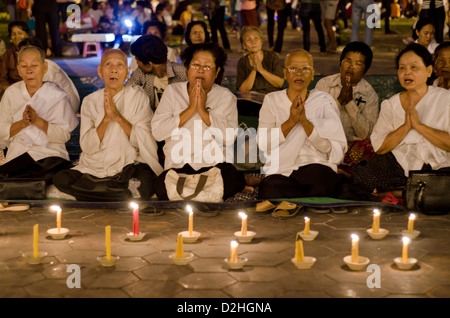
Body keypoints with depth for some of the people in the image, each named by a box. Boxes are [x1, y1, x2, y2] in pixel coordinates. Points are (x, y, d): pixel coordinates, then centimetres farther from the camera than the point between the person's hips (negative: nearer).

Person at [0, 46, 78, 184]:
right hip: (17, 154, 2)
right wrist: (22, 123, -14)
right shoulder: (11, 93, 7)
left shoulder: (57, 95, -2)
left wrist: (37, 121, -19)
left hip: (50, 153, -2)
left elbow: (64, 135, -8)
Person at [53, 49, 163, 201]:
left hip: (129, 166, -3)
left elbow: (144, 141, -7)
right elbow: (87, 147, -3)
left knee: (145, 178, -36)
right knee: (60, 179, -23)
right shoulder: (90, 101, 7)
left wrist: (117, 115, -17)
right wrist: (105, 118, -16)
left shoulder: (137, 95, 3)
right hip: (94, 168, 3)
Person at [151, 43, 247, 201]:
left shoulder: (226, 97, 11)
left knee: (232, 179, -33)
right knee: (163, 186, -33)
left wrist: (203, 110, -8)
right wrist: (190, 109, -6)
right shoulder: (173, 91, 13)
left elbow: (229, 138, -5)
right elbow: (157, 131, -2)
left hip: (214, 164, 1)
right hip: (178, 166, 0)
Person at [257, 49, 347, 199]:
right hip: (280, 172, 0)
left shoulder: (324, 101, 11)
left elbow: (329, 147, -2)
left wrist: (305, 121, -16)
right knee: (271, 192, -33)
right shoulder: (272, 100, 12)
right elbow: (263, 143, -2)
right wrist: (291, 121, -15)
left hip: (317, 166, 0)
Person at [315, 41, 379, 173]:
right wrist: (339, 101, -13)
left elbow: (364, 133, -8)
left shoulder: (370, 94, 3)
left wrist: (350, 102, -15)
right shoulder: (324, 84, 5)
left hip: (354, 143, 1)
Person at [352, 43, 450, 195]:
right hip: (397, 162, 2)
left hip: (436, 166, -2)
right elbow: (379, 147, 0)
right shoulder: (390, 104, 11)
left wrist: (418, 125, -16)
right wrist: (405, 126, -14)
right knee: (359, 175, -25)